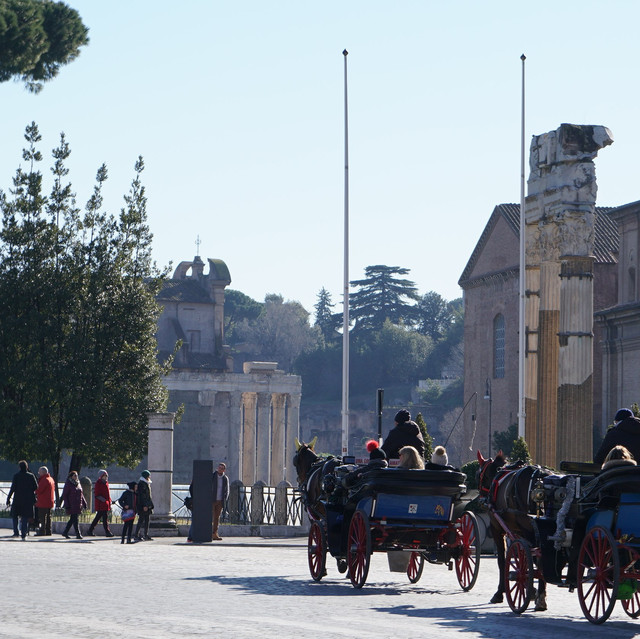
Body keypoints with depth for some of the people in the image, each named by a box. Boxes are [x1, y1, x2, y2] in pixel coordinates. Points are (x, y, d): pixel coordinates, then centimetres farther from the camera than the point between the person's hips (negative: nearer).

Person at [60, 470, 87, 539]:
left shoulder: (78, 484, 14)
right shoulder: (68, 484, -7)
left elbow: (81, 495, 21)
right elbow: (64, 495, -9)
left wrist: (84, 503, 15)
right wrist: (67, 505, -15)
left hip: (78, 505, 7)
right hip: (71, 505, -7)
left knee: (72, 519, 11)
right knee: (75, 519, -10)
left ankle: (65, 533, 21)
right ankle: (78, 534, -10)